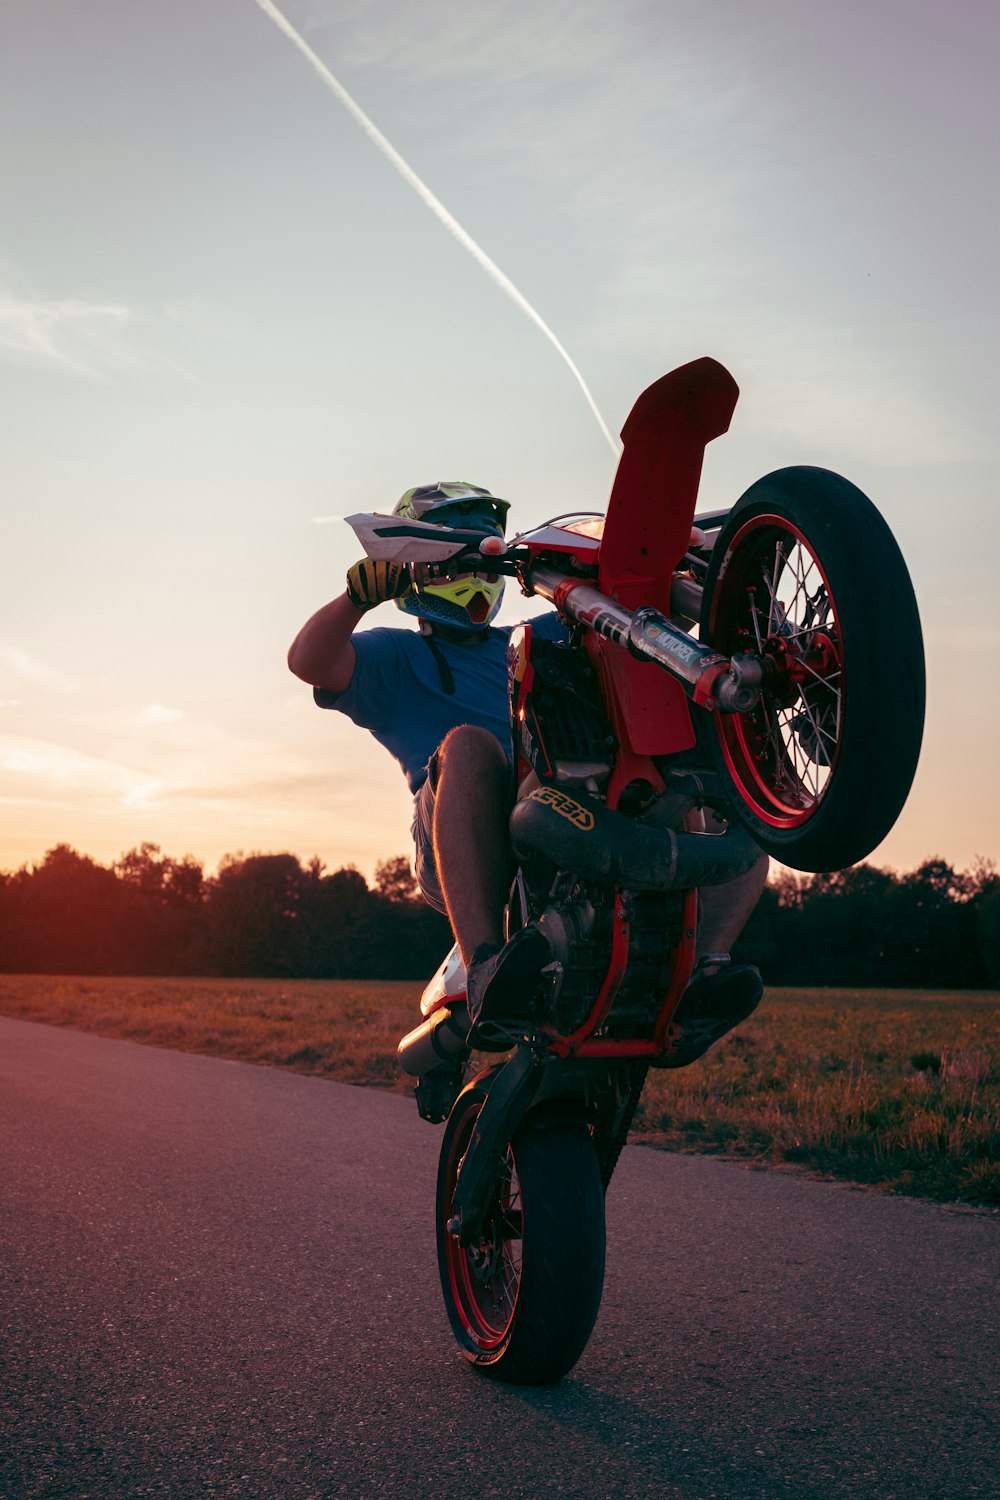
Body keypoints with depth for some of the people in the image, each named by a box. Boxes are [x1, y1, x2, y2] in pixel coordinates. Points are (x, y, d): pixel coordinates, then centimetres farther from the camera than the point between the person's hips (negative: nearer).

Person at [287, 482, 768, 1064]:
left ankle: (698, 974, -35)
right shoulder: (394, 657, 19)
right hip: (458, 857, -5)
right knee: (468, 745, -38)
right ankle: (487, 966, -48)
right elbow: (309, 660, -1)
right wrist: (361, 592, -19)